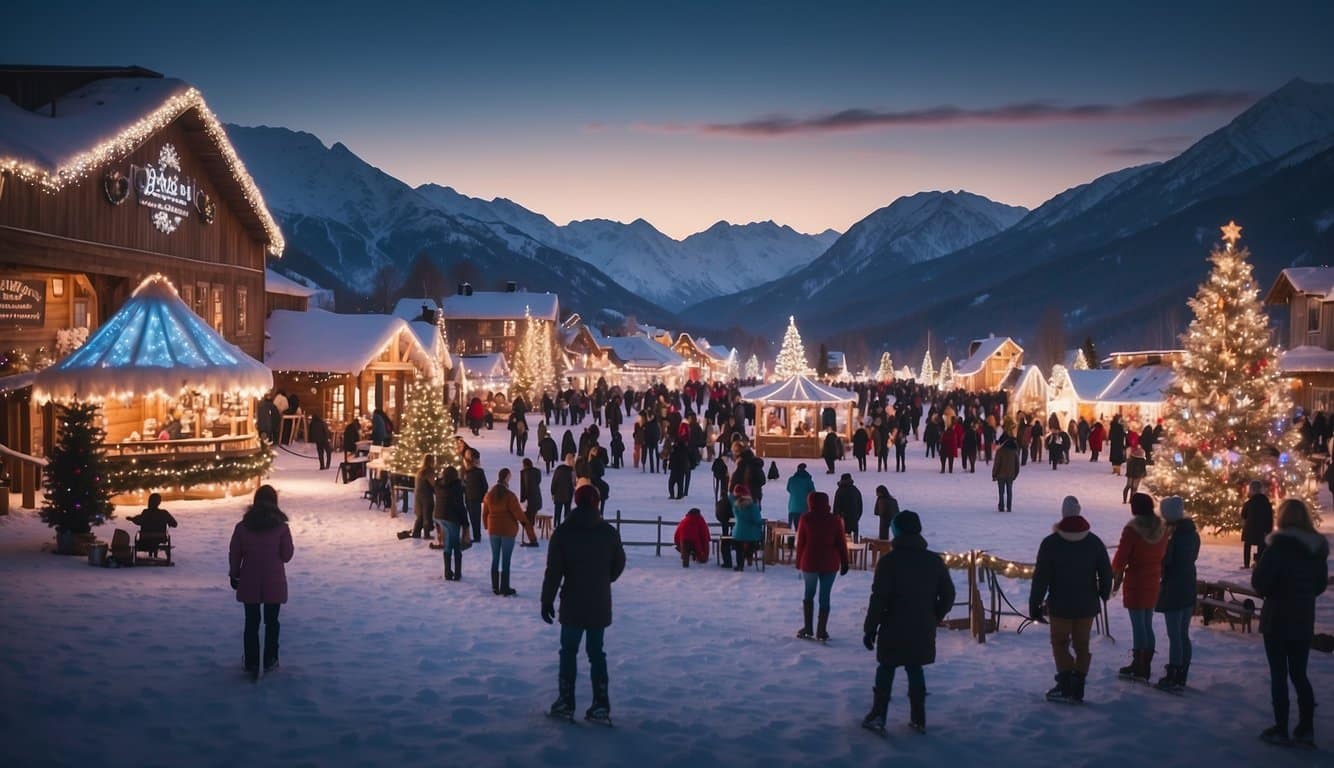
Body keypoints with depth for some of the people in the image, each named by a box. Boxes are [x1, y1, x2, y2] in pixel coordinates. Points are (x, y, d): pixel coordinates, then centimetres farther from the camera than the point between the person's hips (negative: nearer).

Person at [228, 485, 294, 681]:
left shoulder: (242, 526, -5)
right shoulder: (281, 526, -10)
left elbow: (234, 554, 2)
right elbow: (287, 555, -5)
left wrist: (234, 574, 16)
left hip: (249, 582, 1)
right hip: (274, 582, -1)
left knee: (251, 623, 10)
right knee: (271, 622, 13)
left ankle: (252, 665, 12)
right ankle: (269, 661, 20)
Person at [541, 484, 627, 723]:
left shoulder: (563, 531, -8)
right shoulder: (609, 532, -1)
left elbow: (553, 570, -10)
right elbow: (619, 564, 9)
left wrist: (547, 600, -3)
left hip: (572, 604, -2)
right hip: (601, 605, 2)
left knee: (568, 651, 9)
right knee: (596, 652, 9)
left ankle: (566, 702, 9)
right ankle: (601, 705, 6)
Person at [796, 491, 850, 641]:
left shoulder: (805, 519, -5)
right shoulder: (835, 520, -3)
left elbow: (800, 543, -2)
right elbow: (841, 543, -1)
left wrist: (799, 562, 7)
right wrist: (844, 563, 5)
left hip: (809, 562, 0)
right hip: (830, 563, 0)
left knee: (809, 593, 16)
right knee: (825, 597, 5)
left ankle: (807, 628, 14)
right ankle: (821, 631, 6)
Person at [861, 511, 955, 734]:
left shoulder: (889, 560, -12)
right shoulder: (934, 561, 3)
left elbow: (878, 599, -14)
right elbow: (948, 595, 7)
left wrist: (870, 629, -7)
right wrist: (933, 619, 18)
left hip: (894, 630, -3)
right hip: (923, 631, 4)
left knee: (886, 669, 9)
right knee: (915, 669, 15)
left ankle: (878, 716, 5)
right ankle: (918, 719, 16)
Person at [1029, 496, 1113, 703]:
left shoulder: (1051, 543, -13)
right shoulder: (1095, 542, -2)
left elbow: (1040, 577, -12)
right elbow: (1106, 574, 5)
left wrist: (1034, 604, -4)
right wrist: (1103, 596, 21)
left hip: (1060, 606, -3)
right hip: (1087, 606, 3)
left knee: (1060, 643, 10)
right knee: (1082, 645, 12)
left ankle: (1065, 685, -2)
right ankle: (1077, 690, 13)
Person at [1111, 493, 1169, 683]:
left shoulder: (1132, 529, -16)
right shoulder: (1162, 528, 4)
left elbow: (1121, 556, -13)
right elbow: (1163, 555, 9)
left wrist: (1116, 574, 3)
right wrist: (1159, 575, 17)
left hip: (1135, 581, -6)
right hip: (1154, 581, 7)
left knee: (1138, 624, -2)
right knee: (1148, 624, 13)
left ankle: (1138, 666, 2)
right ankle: (1146, 667, 19)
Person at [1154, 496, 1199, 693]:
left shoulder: (1176, 537, -19)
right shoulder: (1192, 534, 6)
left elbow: (1165, 561, -17)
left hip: (1173, 591, -8)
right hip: (1189, 590, 8)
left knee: (1174, 636, -3)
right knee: (1184, 635, 14)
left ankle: (1172, 680, 2)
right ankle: (1181, 677, 22)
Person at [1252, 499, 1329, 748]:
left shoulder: (1279, 546, -18)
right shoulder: (1318, 547, 2)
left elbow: (1260, 583, -17)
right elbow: (1320, 584, 12)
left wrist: (1258, 567, 2)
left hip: (1277, 620, -5)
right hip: (1304, 620, 5)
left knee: (1279, 674, 4)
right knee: (1299, 674, 15)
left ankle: (1281, 729, 9)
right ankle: (1306, 729, 15)